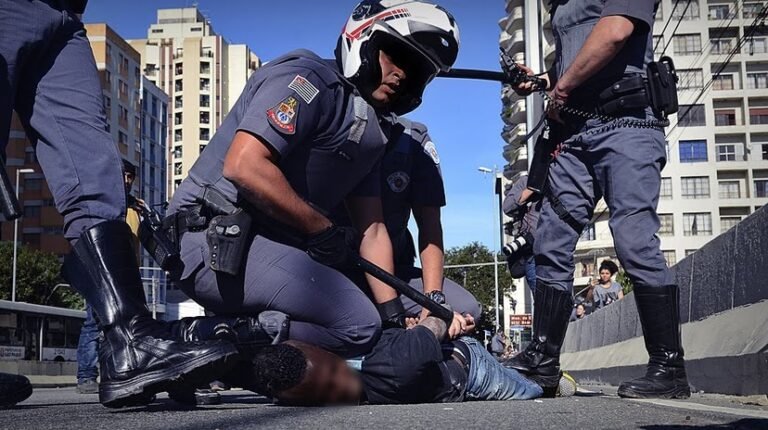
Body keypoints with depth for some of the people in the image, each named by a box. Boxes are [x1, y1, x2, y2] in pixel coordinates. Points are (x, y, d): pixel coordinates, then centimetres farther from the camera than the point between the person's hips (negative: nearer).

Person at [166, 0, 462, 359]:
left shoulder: (368, 136, 17)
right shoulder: (308, 80, -10)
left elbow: (372, 231, 16)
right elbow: (244, 166, -23)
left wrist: (394, 316, 10)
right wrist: (322, 229, -14)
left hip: (268, 242, 10)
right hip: (218, 244, -10)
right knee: (358, 325, -21)